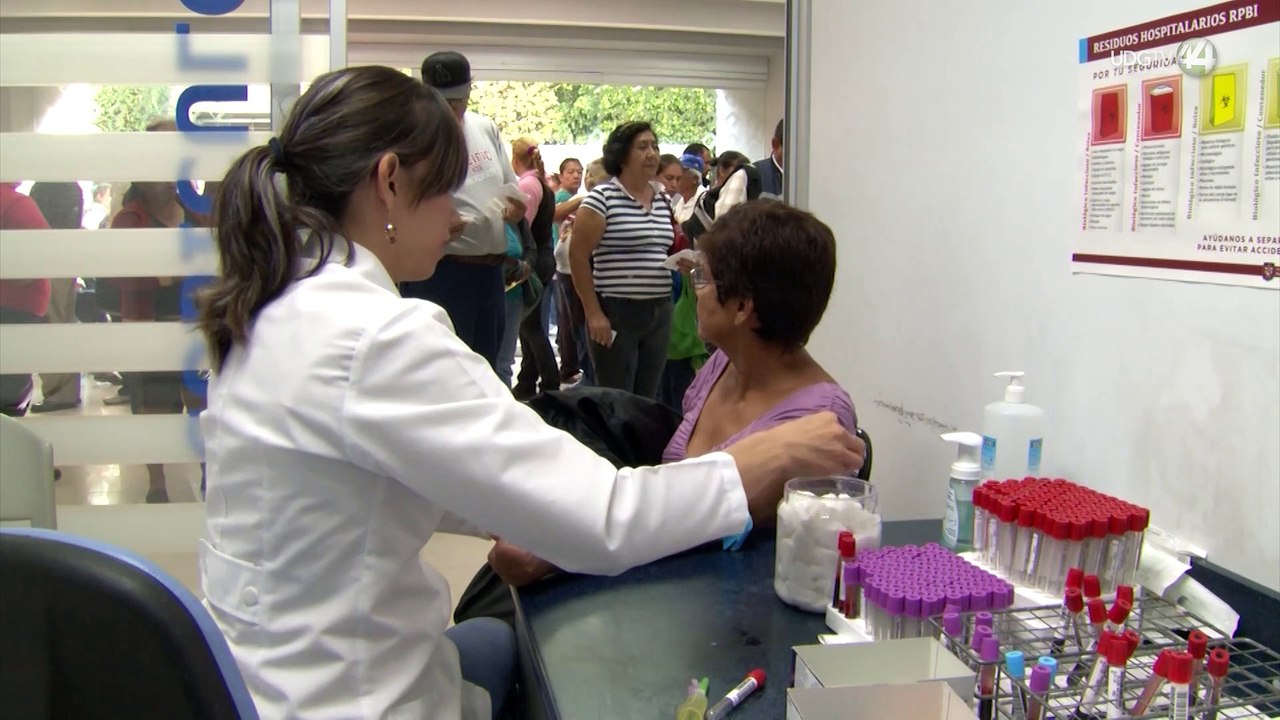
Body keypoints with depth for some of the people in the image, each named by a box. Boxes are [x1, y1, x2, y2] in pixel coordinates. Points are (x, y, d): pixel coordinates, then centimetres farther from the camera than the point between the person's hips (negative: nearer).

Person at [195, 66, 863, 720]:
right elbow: (599, 522, -29)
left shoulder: (280, 311, 2)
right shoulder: (376, 338, -28)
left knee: (493, 640, 28)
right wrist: (774, 453, -17)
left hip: (268, 665, 8)